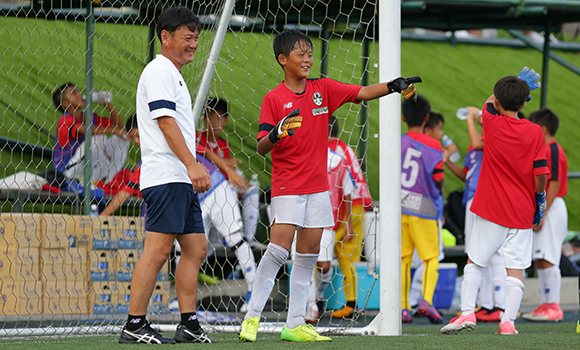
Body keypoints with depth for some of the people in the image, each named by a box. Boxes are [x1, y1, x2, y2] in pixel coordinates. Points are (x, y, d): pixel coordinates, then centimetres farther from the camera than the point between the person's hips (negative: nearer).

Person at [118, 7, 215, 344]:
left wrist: (196, 168, 25)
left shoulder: (174, 76, 25)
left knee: (196, 248, 8)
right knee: (158, 250, -13)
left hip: (182, 180, 11)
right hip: (165, 177, -11)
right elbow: (166, 120, -17)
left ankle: (189, 323, 10)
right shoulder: (159, 71, -7)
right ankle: (134, 326, -13)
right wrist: (191, 163, -24)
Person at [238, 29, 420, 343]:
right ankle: (251, 317, -6)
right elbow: (261, 148, -8)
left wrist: (393, 86, -17)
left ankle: (294, 325, 8)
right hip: (287, 187, -5)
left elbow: (362, 93, -1)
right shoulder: (274, 99, -5)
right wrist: (276, 134, -30)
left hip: (317, 187, 5)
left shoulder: (323, 89, 7)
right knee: (278, 249, -14)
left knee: (308, 255, 4)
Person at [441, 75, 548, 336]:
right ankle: (508, 321, -7)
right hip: (522, 211, 1)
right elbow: (541, 174, -7)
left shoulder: (492, 122, -5)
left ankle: (467, 312, -1)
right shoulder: (535, 132, -5)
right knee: (515, 268, 1)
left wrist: (503, 94, 33)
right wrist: (540, 197, 10)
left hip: (490, 208, -1)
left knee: (474, 262, 10)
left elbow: (491, 101, 18)